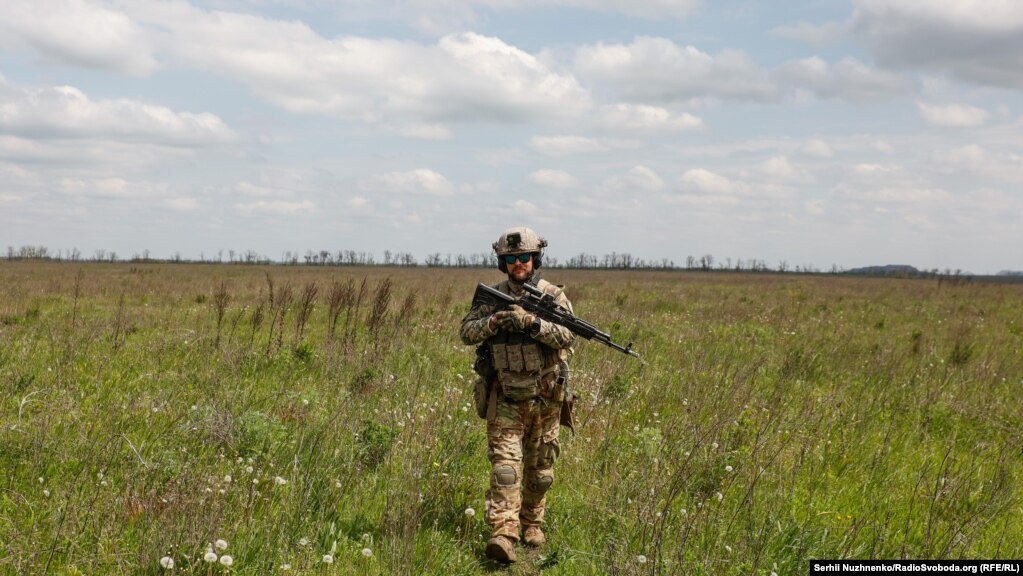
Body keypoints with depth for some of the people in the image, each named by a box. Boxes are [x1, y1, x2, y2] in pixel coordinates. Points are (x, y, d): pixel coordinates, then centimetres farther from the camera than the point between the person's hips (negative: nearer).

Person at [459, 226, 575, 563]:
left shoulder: (554, 296, -1)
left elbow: (566, 336, -15)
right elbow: (467, 331, -3)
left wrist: (533, 323, -29)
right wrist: (493, 321, -21)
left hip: (544, 398, 1)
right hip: (505, 398, -1)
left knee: (540, 467, 12)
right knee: (505, 463, -13)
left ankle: (531, 523, 30)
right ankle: (504, 534, -21)